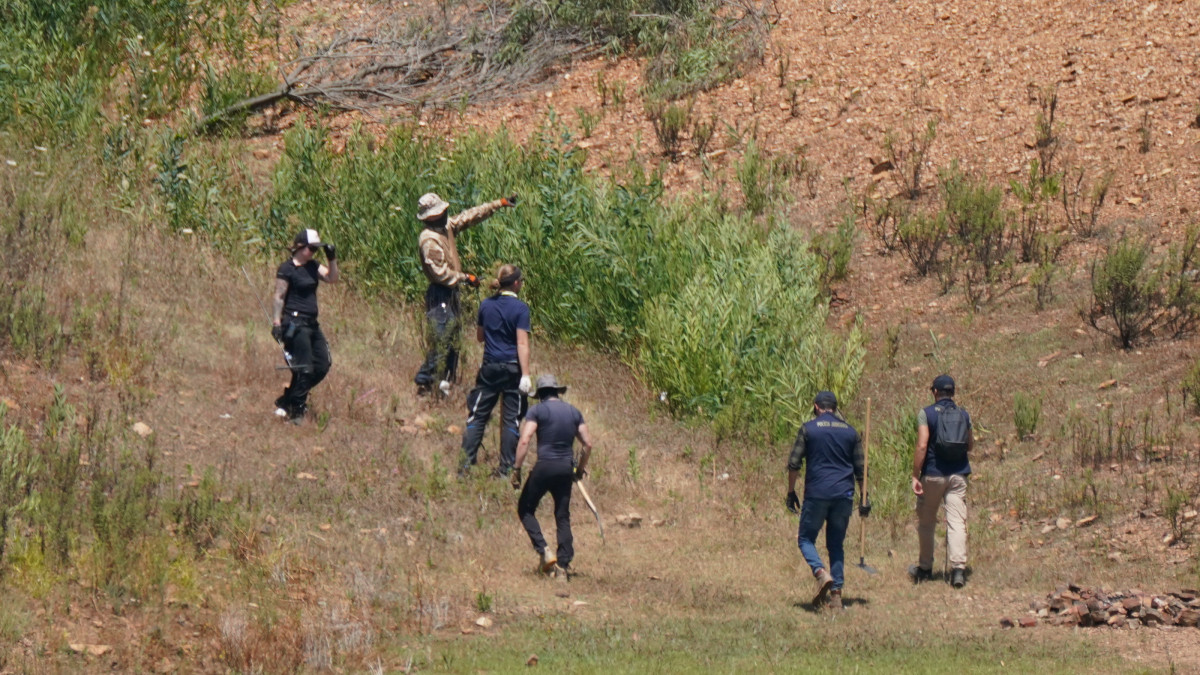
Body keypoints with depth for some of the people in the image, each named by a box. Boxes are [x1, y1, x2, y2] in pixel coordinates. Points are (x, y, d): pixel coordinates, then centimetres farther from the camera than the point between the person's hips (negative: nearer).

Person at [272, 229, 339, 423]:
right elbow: (279, 297, -11)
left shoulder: (312, 266, 13)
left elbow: (332, 279, 9)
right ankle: (295, 412, 5)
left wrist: (332, 259, -3)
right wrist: (277, 321, -16)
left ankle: (286, 403, 17)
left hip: (311, 324, 9)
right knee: (304, 369, -7)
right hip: (295, 324, -9)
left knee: (322, 365, 8)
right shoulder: (287, 269, -10)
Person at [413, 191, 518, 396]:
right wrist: (465, 278, -15)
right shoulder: (429, 241, -20)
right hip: (440, 295, -10)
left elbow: (470, 216, 15)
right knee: (439, 339, -11)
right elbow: (440, 272, -23)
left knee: (452, 338, 14)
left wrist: (500, 203, 15)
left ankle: (444, 381, 21)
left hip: (451, 292, 10)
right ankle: (424, 383, -7)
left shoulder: (447, 227, 7)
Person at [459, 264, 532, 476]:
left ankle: (466, 463, 3)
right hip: (512, 369, -4)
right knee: (511, 419, 4)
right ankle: (505, 468, 4)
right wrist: (525, 374, -17)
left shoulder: (486, 305, 3)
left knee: (478, 415, 8)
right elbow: (522, 343, -16)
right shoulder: (520, 308, -11)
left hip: (490, 367, 4)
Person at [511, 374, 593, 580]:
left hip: (545, 466, -4)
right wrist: (581, 468, 21)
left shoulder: (538, 410, -3)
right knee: (563, 517, 11)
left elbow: (524, 441, -14)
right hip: (566, 468, 4)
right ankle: (563, 566, 5)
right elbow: (587, 444, 9)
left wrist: (517, 469, -10)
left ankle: (544, 551, -5)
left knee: (525, 509, 11)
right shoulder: (574, 412, 10)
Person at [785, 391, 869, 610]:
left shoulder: (809, 428, 1)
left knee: (806, 539, 8)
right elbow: (860, 469, 11)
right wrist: (864, 499, 16)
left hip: (817, 493, -3)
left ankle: (821, 573, -20)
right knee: (836, 544, 11)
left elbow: (794, 463, -2)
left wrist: (791, 492, 6)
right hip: (844, 495, 3)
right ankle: (836, 594, 4)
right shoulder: (850, 432, 11)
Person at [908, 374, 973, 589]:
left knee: (926, 522, 12)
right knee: (956, 522, -3)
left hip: (933, 474, -2)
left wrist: (915, 476, -12)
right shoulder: (963, 415, 6)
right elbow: (970, 446, 15)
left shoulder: (926, 414, -6)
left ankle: (925, 568, 21)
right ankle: (958, 567, -17)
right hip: (958, 475, 3)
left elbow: (922, 446, -14)